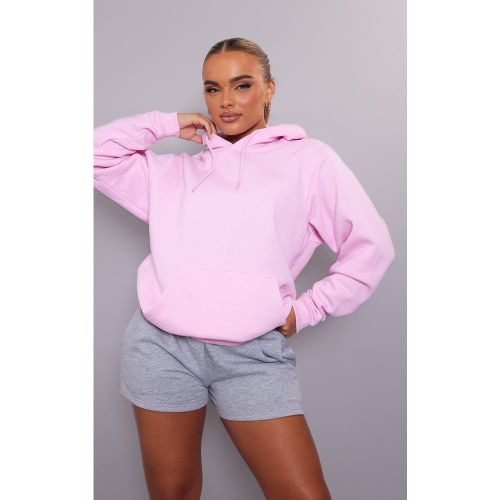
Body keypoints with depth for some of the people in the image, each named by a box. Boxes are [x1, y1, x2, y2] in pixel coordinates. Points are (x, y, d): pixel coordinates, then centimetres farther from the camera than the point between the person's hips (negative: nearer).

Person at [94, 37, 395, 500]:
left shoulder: (309, 159, 5)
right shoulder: (174, 170, 15)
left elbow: (370, 246, 4)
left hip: (255, 354, -2)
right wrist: (166, 123, 12)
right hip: (161, 346, 3)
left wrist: (306, 310, 0)